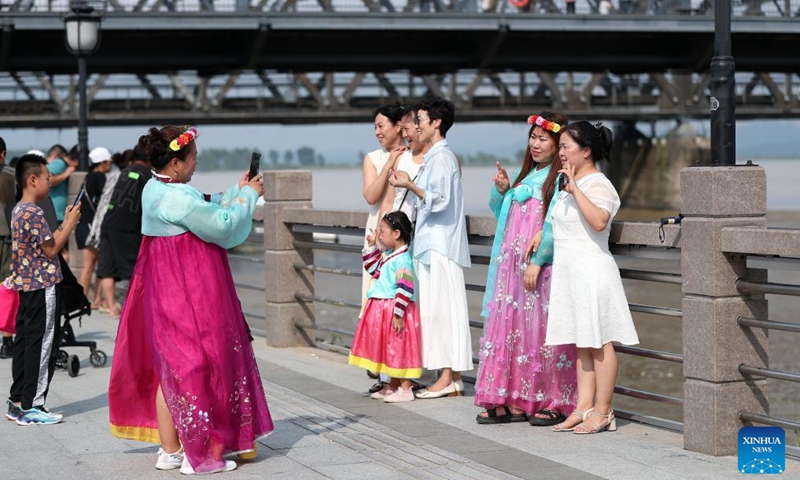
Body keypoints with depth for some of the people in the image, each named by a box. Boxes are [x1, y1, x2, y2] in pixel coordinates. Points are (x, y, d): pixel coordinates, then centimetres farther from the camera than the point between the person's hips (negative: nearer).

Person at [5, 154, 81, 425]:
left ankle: (17, 402, 18)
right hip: (42, 287, -10)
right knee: (42, 346, -4)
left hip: (26, 286, 10)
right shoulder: (34, 214, -17)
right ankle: (31, 407, -1)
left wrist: (65, 223, 12)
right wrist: (70, 223, -8)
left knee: (24, 342, 13)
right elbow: (51, 250, -16)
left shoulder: (19, 210, 13)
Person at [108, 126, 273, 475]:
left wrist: (237, 191, 12)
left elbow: (203, 212, 15)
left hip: (165, 293, 10)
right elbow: (222, 224, -19)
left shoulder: (156, 190, 10)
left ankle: (170, 451, 20)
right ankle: (200, 455, 4)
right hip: (189, 297, -10)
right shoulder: (176, 197, -22)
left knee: (169, 368, 13)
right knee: (194, 366, -2)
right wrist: (248, 196, -5)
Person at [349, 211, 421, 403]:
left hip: (394, 311, -10)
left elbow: (405, 289, -23)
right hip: (382, 310, 10)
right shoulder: (387, 255, 11)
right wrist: (372, 246, 17)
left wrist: (398, 314, -25)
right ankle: (393, 387, 25)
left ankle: (405, 389, 1)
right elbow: (371, 268, 26)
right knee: (391, 350, 16)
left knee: (399, 348, -4)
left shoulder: (402, 259, -19)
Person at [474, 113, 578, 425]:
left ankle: (553, 403, 3)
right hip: (512, 264, 8)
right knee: (508, 327, 6)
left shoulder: (560, 178, -8)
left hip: (542, 266, -8)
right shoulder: (524, 174, 18)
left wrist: (537, 261, -20)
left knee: (540, 329, -5)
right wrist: (501, 189, 6)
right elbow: (500, 212, 25)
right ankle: (511, 401, 11)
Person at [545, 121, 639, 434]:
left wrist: (575, 189, -26)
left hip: (591, 271, -9)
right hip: (569, 272, 9)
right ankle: (584, 407, 13)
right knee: (581, 343, 10)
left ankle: (602, 412, 0)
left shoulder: (598, 185, -11)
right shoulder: (568, 185, 17)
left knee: (599, 342, -4)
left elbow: (599, 221, -30)